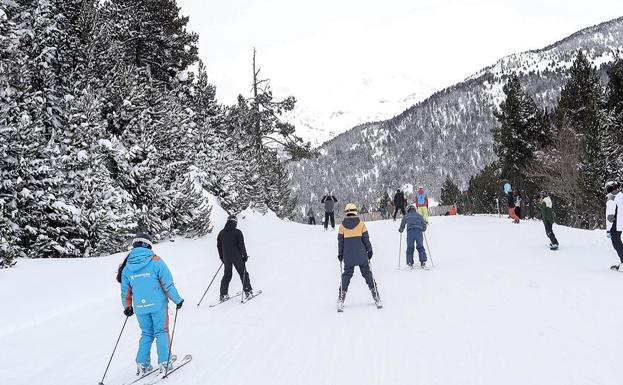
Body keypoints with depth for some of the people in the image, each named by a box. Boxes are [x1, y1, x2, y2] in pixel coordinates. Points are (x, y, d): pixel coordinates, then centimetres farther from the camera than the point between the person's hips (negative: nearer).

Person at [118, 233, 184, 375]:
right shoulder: (155, 261, -11)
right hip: (158, 305, -3)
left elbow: (125, 291, 9)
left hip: (140, 308, 3)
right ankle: (164, 363, 5)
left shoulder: (127, 267, 2)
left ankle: (142, 364, 14)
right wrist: (177, 300, 1)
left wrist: (127, 307, 24)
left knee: (146, 334, 18)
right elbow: (168, 284, -9)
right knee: (161, 332, 9)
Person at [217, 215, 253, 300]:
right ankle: (248, 291, 12)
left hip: (226, 258, 5)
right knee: (243, 273, 9)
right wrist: (245, 255, -2)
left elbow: (219, 245, 11)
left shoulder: (221, 233, 4)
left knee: (227, 275, 13)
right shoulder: (237, 232, -12)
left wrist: (221, 257, 21)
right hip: (237, 257, -4)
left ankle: (223, 295, 10)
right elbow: (241, 245, -13)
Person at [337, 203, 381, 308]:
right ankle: (376, 297, 8)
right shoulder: (361, 223, -3)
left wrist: (340, 254, 11)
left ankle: (341, 299, 1)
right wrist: (369, 250, 9)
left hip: (348, 256, 1)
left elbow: (340, 241, 4)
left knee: (346, 275, 8)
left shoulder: (342, 225, 1)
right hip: (361, 255, -1)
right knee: (367, 274, 8)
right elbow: (366, 238, -1)